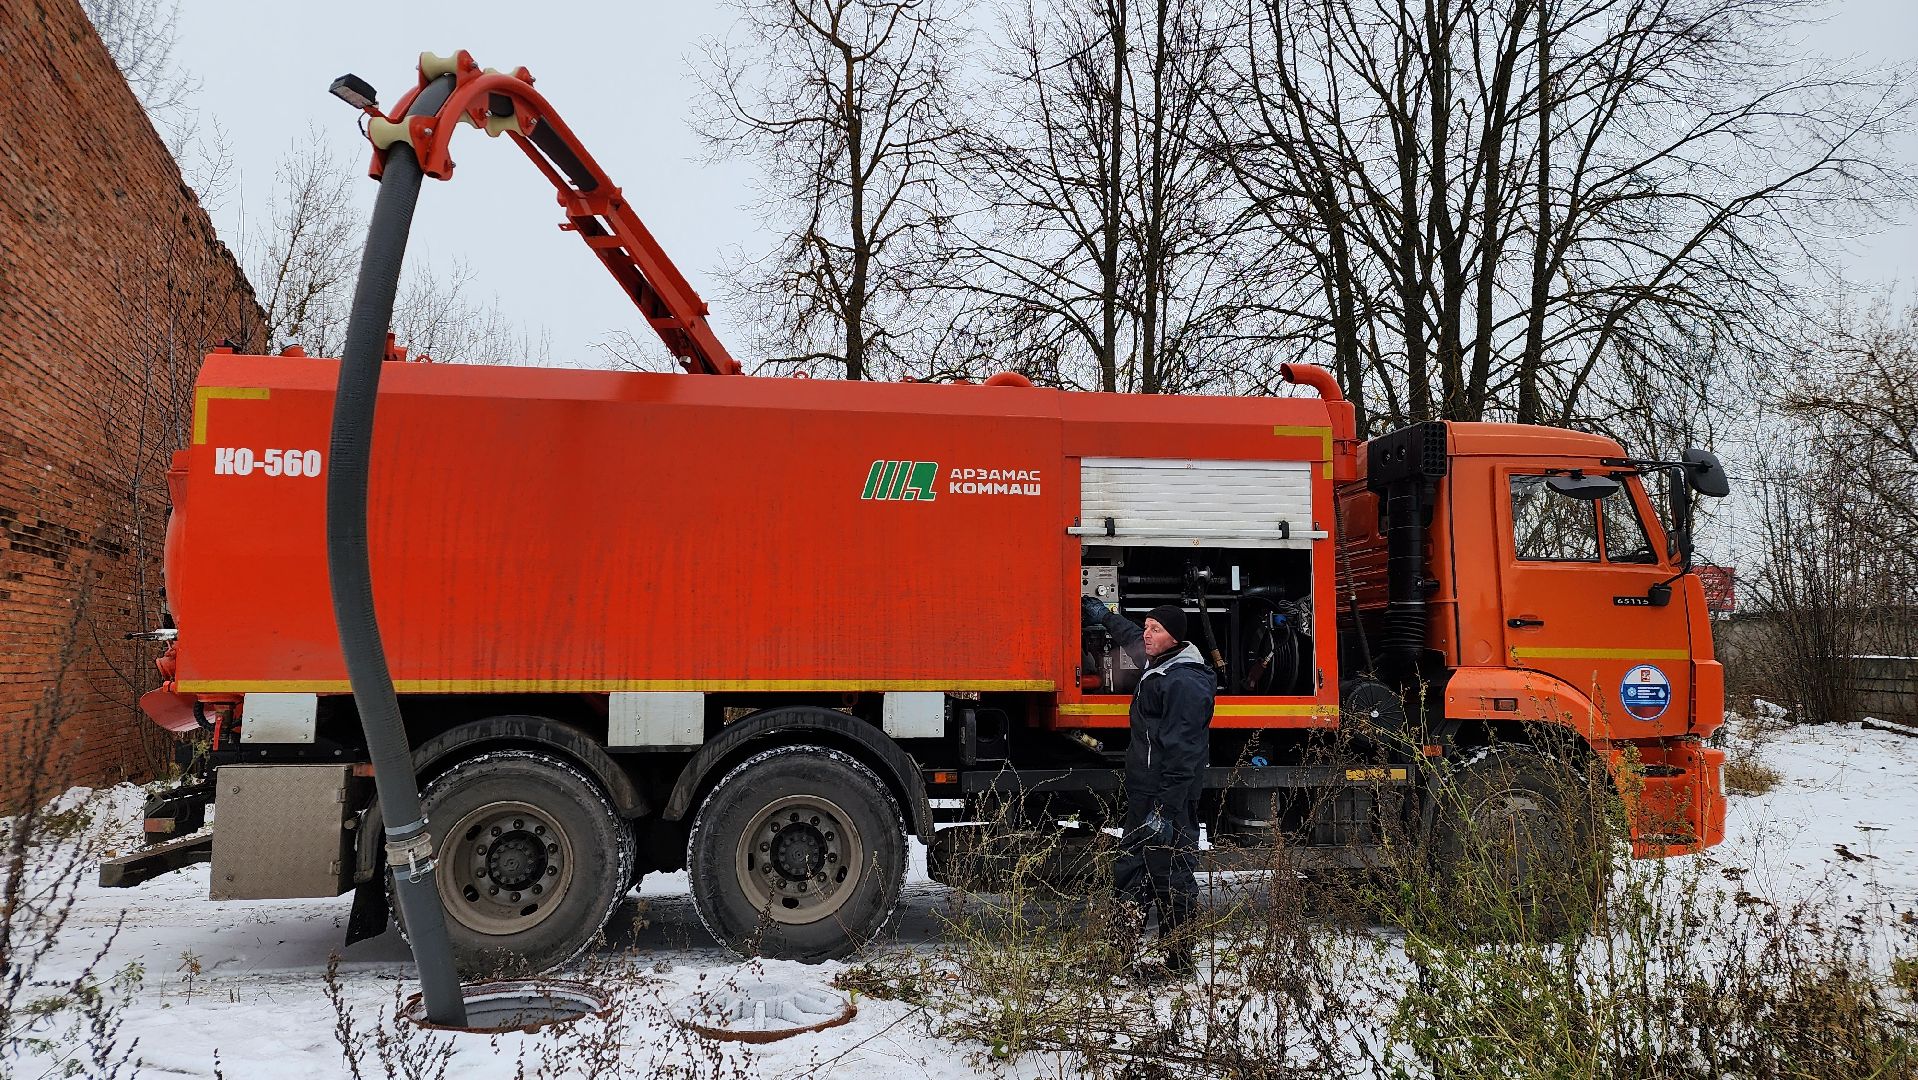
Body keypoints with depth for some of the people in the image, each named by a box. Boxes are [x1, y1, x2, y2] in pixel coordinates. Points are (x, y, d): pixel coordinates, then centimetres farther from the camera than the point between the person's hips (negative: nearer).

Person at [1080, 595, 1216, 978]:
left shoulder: (1185, 683, -18)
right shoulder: (1159, 664, 12)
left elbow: (1182, 754, -23)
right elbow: (1132, 637, 38)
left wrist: (1167, 810, -25)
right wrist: (1104, 615, 49)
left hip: (1170, 798, -10)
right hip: (1143, 795, 10)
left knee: (1170, 878, -4)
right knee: (1128, 875, 13)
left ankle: (1178, 963, 6)